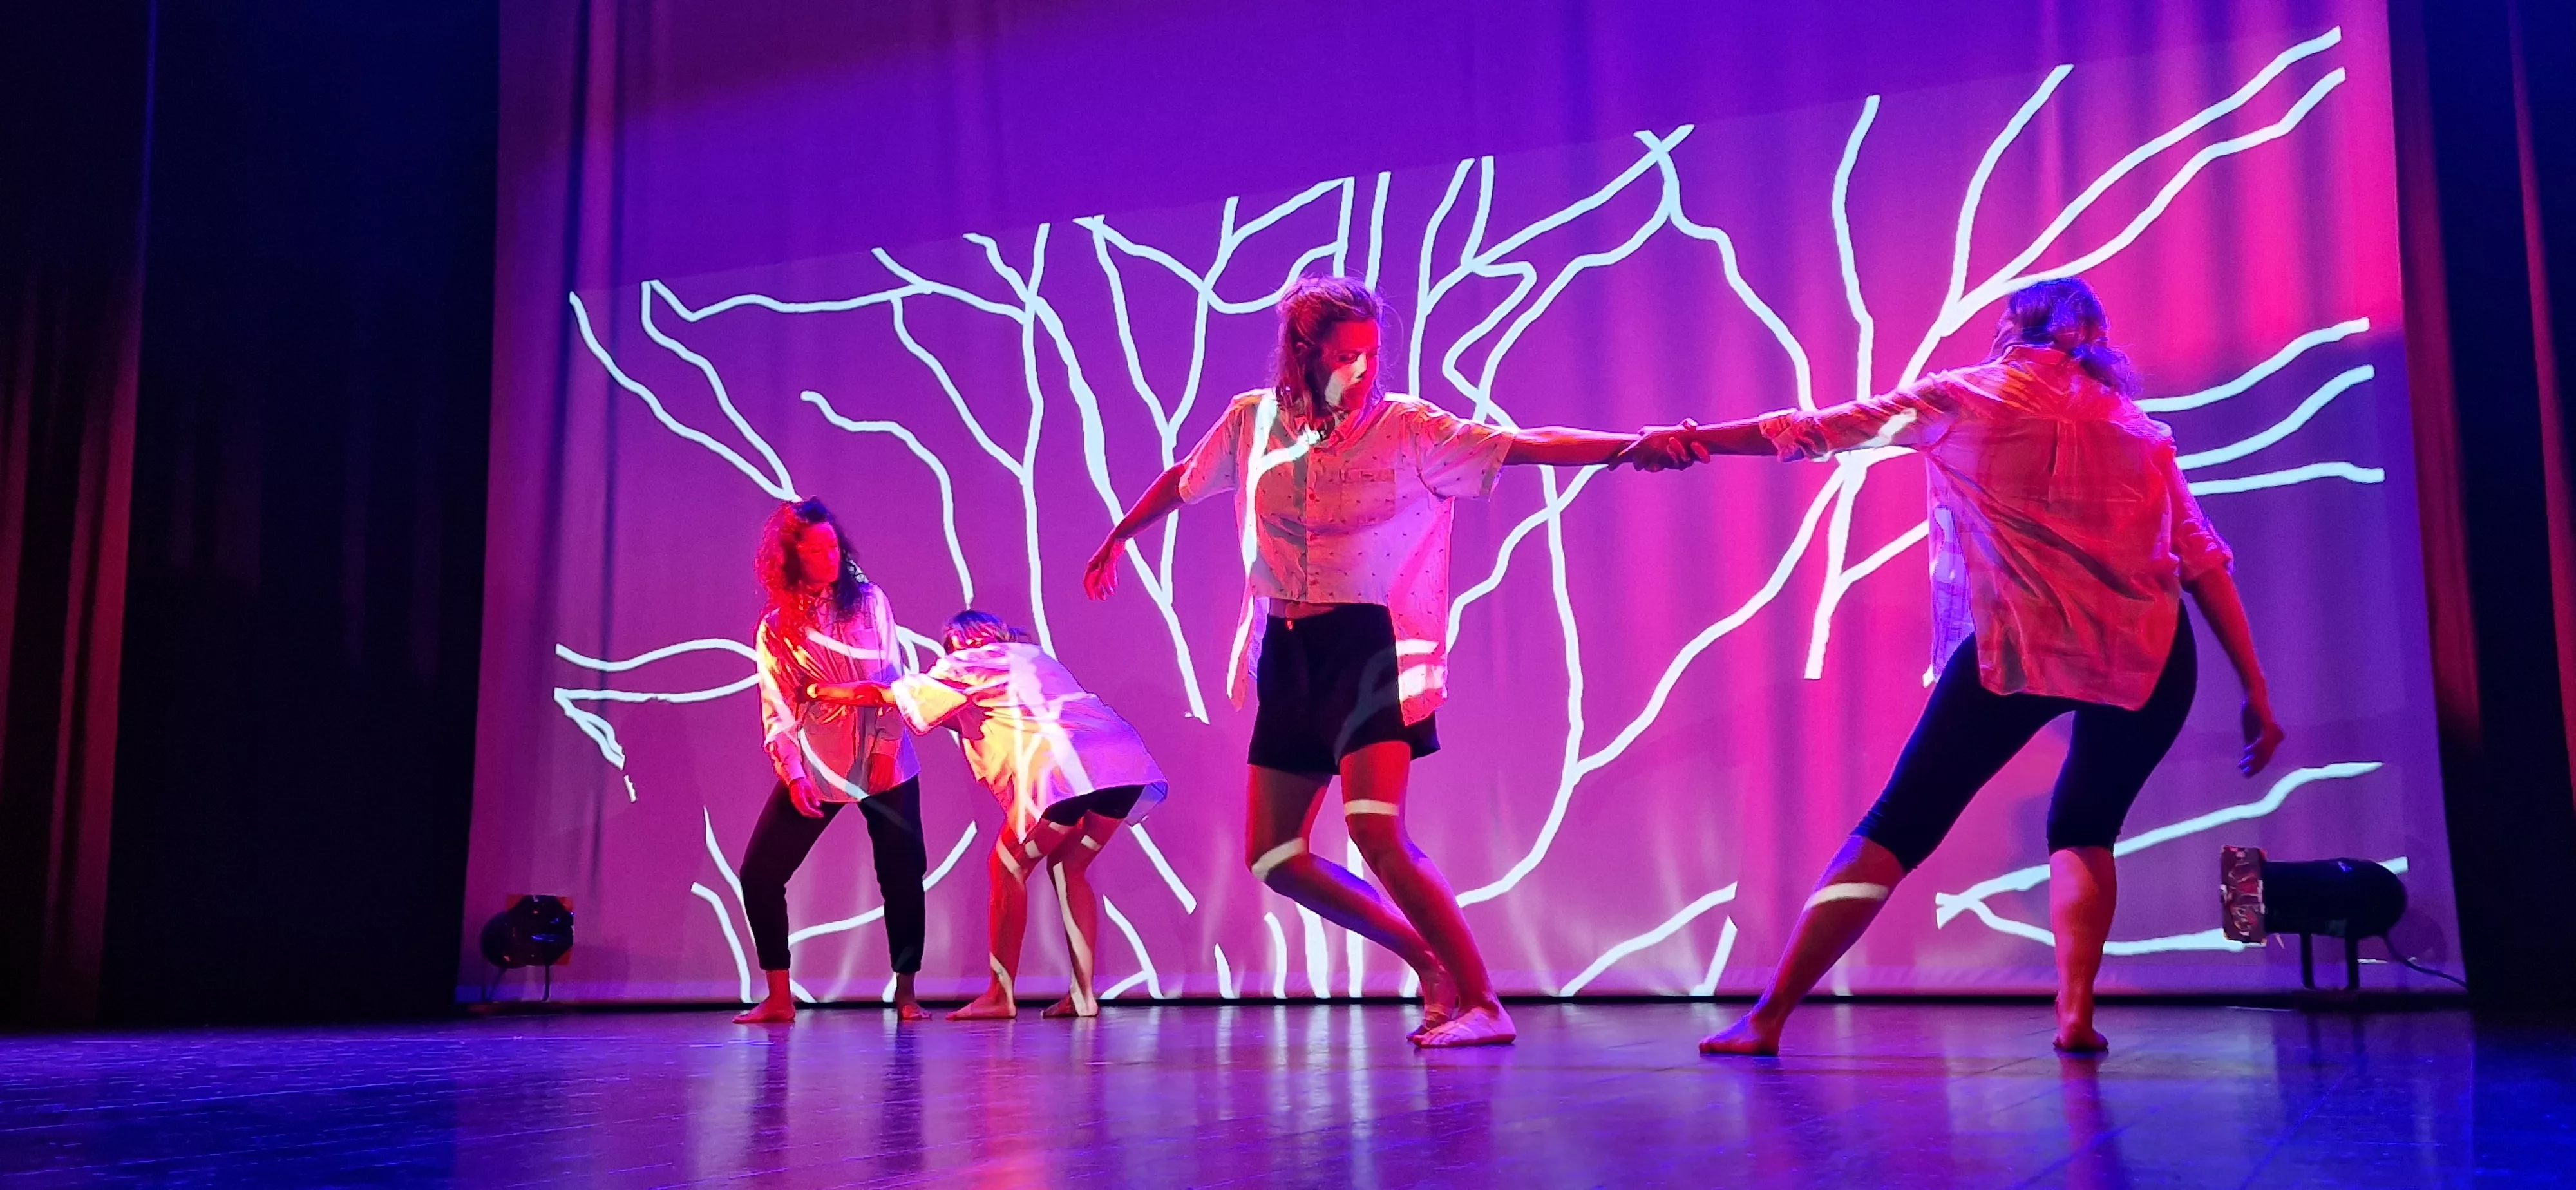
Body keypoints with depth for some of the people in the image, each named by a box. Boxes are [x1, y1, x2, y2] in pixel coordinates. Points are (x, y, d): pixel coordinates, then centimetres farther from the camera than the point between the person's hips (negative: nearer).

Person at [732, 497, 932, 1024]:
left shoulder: (869, 601, 2)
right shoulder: (776, 626, 2)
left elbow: (893, 678, -3)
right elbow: (776, 709, -3)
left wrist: (885, 748, -12)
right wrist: (792, 774, -15)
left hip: (884, 762, -1)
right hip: (816, 768, 1)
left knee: (903, 875, -2)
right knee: (759, 875, -5)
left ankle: (905, 992, 11)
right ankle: (780, 997, 7)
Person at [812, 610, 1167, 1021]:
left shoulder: (965, 665, 16)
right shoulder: (1034, 656, 34)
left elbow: (879, 694, 20)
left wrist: (817, 690, 31)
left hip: (1059, 769, -7)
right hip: (1128, 763, 7)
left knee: (1010, 867, 9)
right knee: (1068, 869, 20)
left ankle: (1000, 995, 8)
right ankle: (1083, 994, 14)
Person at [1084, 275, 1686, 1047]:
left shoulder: (1409, 428, -6)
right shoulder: (1253, 420, 5)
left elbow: (1529, 447, -17)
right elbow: (1181, 483, 24)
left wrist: (1634, 446, -32)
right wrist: (1117, 539, 39)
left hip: (1373, 644, -6)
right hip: (1289, 655, 6)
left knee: (1375, 829, -22)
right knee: (1272, 855, 6)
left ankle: (1480, 1003, -9)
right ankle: (1431, 963, 21)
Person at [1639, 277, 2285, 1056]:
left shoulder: (1970, 397, 11)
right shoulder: (2141, 428, 19)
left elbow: (1828, 429, 9)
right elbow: (2204, 561, 14)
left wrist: (1697, 441, 12)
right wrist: (2256, 691, 15)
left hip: (2019, 647, -3)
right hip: (2152, 656, 3)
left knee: (1898, 830, 0)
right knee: (2083, 833, 22)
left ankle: (1768, 1017, -3)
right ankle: (2075, 1013, 2)